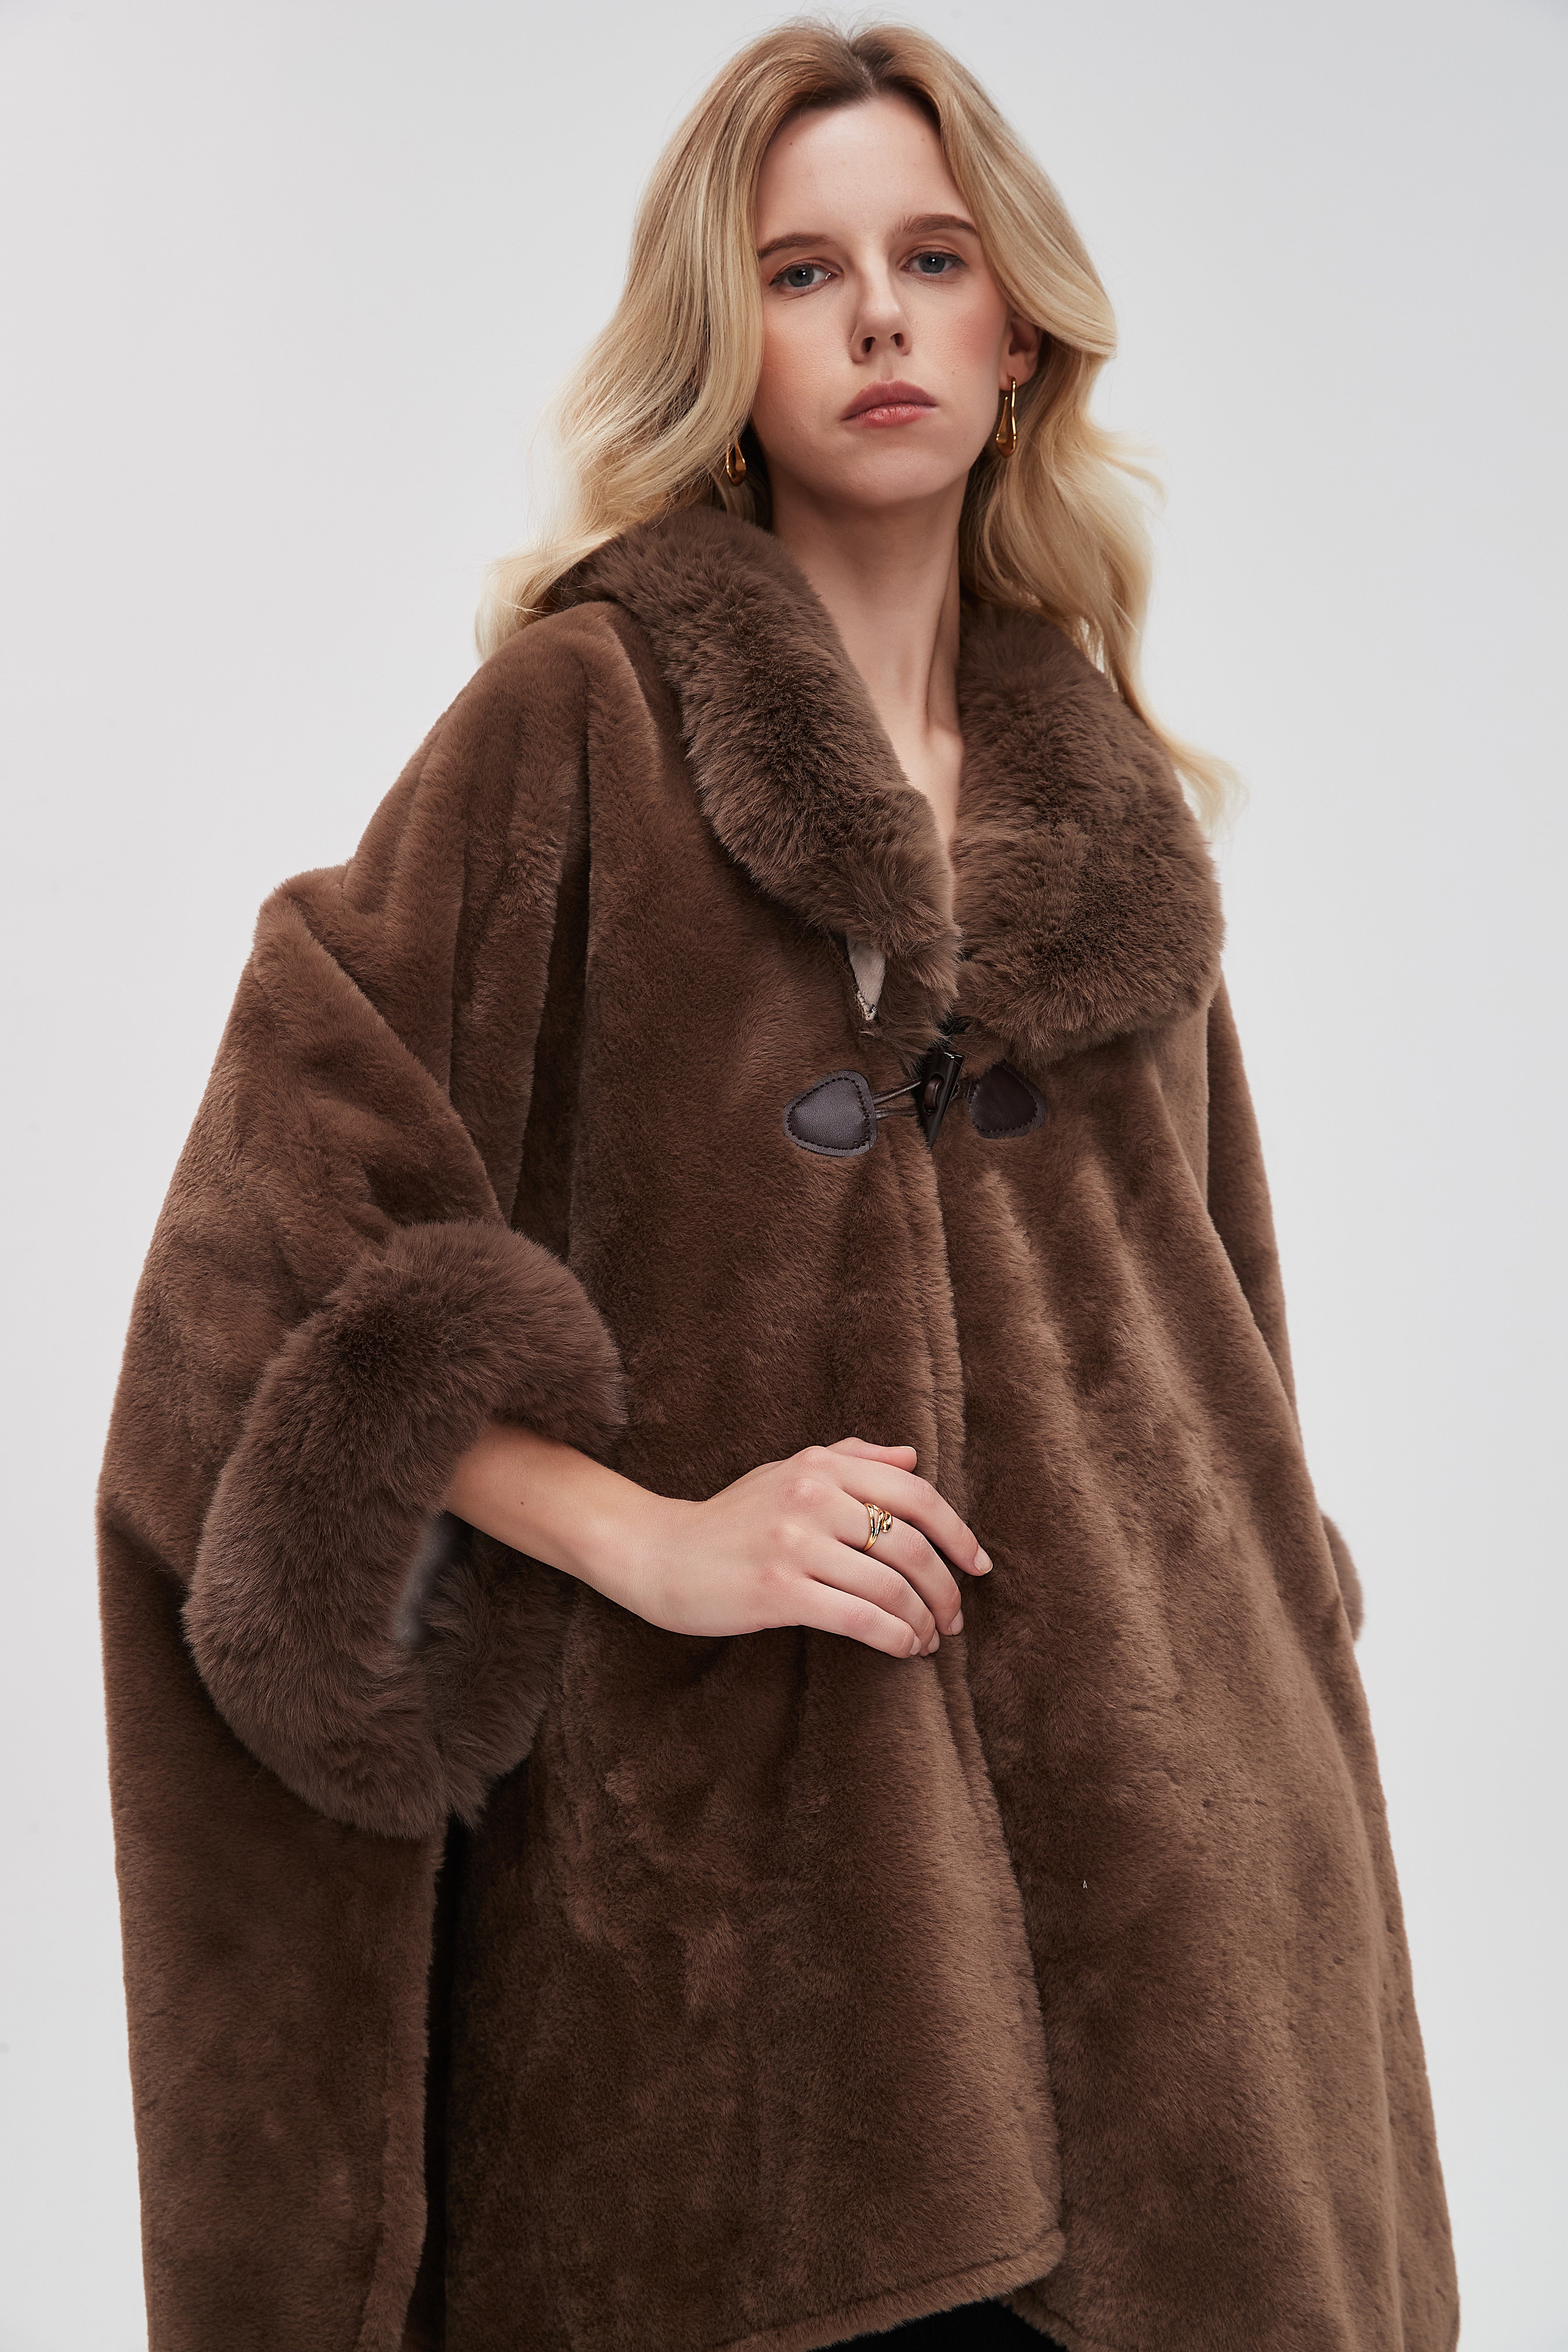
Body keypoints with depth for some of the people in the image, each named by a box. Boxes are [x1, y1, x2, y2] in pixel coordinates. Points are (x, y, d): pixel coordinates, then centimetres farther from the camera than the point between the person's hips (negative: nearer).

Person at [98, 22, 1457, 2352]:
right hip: (736, 1855, -4)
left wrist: (1261, 1687, 13)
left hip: (1142, 1819, 5)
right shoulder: (587, 714, -3)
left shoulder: (1106, 791, 12)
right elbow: (276, 1241, -9)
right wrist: (650, 1539, -15)